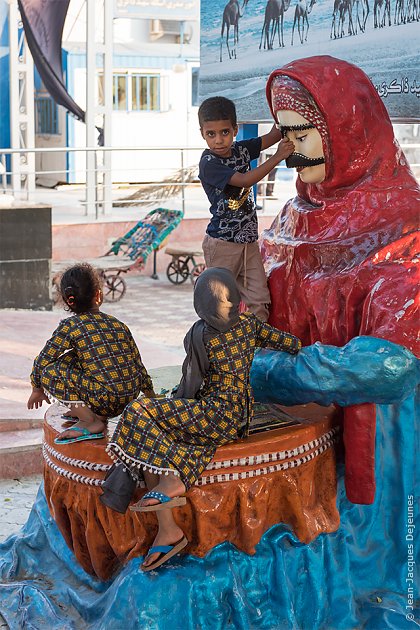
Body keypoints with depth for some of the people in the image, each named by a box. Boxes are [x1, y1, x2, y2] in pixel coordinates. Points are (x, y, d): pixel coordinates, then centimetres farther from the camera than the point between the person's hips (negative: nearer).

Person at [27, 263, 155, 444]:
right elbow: (138, 365, 18)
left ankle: (91, 421, -3)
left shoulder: (70, 326, -3)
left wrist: (37, 389, 19)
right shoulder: (119, 324, 12)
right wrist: (151, 395, 32)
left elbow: (42, 361, 0)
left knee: (48, 371, -5)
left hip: (105, 401, -7)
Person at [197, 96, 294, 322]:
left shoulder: (240, 150, 4)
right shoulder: (209, 163, -15)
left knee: (259, 300, 3)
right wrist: (278, 157, -26)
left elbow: (273, 136, 7)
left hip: (248, 241, 6)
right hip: (222, 244, -6)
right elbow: (244, 180, -25)